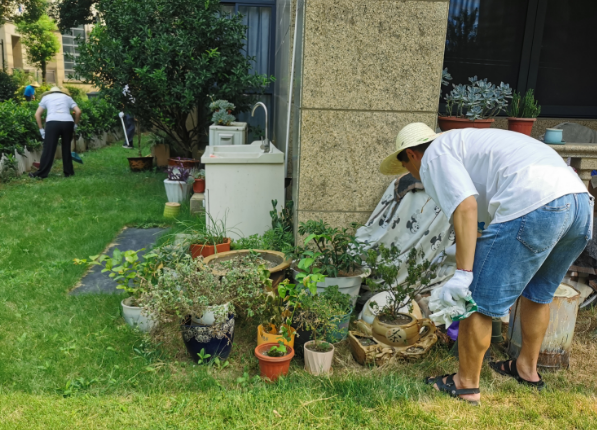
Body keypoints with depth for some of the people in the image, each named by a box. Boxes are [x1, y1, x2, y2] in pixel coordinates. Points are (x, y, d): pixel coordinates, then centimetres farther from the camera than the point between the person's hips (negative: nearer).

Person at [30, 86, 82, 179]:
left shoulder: (46, 97, 25)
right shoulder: (67, 97, 27)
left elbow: (37, 114, 16)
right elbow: (78, 111, 12)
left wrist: (41, 129, 18)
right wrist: (75, 125, 20)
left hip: (52, 123, -1)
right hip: (67, 122, 1)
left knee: (48, 149, 1)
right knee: (66, 148, 13)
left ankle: (41, 173, 3)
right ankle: (68, 172, 17)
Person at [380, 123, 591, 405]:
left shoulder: (434, 155, 7)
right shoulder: (466, 143, 34)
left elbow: (465, 207, -11)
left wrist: (463, 274, -13)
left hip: (533, 207, -10)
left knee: (479, 300, 4)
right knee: (538, 293, 28)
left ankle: (466, 385, 19)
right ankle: (528, 369, 44)